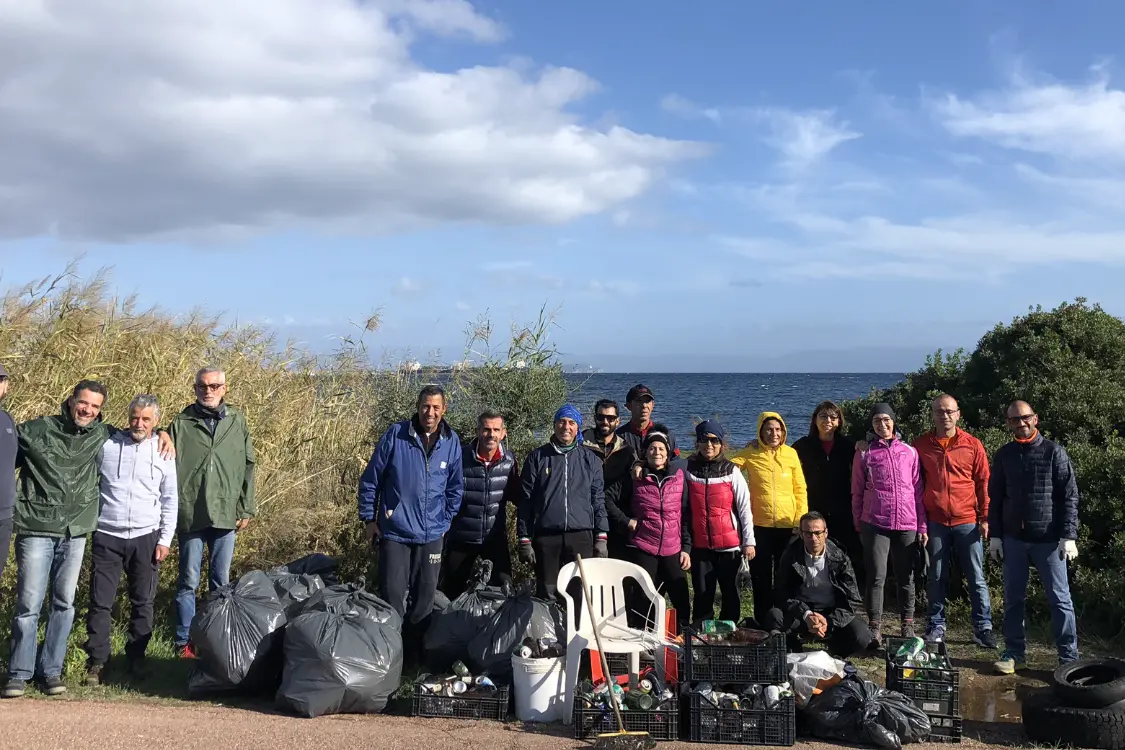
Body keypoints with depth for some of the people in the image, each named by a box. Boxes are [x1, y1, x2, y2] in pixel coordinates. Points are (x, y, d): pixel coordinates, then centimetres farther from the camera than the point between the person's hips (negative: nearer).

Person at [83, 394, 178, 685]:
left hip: (146, 538, 1)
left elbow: (170, 500, 6)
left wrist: (165, 539, 1)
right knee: (100, 602, 0)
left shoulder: (164, 452, 3)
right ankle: (97, 662, 8)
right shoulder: (107, 445, 0)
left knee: (143, 603, 7)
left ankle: (135, 660, 19)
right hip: (107, 536, -1)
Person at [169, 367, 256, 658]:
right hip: (190, 514, -2)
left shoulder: (237, 421, 5)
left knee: (221, 581, 11)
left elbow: (248, 467, 7)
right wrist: (170, 510, -7)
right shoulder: (181, 423, 0)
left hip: (226, 514, 2)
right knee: (188, 581, 5)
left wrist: (246, 509, 3)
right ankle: (184, 641, 14)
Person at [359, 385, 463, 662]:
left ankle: (415, 654, 23)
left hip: (432, 535, 3)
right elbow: (370, 480, -1)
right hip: (394, 532, -3)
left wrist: (444, 520, 9)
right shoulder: (395, 435, -8)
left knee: (425, 597, 10)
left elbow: (455, 488, 12)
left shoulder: (451, 442, 0)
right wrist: (369, 519, 0)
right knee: (392, 595, -2)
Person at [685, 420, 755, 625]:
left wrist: (749, 541, -3)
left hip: (729, 545, -1)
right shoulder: (688, 469, 1)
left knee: (730, 593, 9)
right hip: (700, 545, 1)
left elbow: (745, 507, -2)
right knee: (702, 594, 7)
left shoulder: (731, 471, -3)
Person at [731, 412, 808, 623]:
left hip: (788, 525, 1)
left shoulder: (791, 453, 1)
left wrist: (801, 520, -3)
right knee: (761, 576, 9)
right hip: (759, 525, 0)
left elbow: (800, 490, 3)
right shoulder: (750, 453, -1)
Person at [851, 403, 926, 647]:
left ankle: (908, 625, 18)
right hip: (875, 524, -2)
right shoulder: (864, 453, 4)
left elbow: (918, 490, 8)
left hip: (907, 525, 2)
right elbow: (857, 492, 5)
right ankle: (875, 627, 3)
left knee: (906, 577, 9)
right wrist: (859, 525, 2)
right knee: (876, 576, -3)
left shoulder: (909, 452, 8)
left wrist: (922, 526, 4)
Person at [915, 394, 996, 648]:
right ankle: (936, 627, 17)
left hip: (967, 522, -1)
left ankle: (983, 628, 12)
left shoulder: (972, 445, 2)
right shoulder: (921, 446, 3)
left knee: (976, 578, 4)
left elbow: (983, 483, 3)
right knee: (937, 578, 7)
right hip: (935, 523, 1)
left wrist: (985, 518, -1)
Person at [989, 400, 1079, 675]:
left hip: (1048, 538, -3)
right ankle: (1015, 652, 18)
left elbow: (1069, 496, -5)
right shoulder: (1003, 455, 7)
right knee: (1013, 598, 8)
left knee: (1059, 599, 2)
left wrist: (1069, 536, -11)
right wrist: (994, 535, 5)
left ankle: (1069, 658, 8)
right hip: (1013, 538, 3)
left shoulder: (1054, 452, -3)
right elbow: (995, 498, 10)